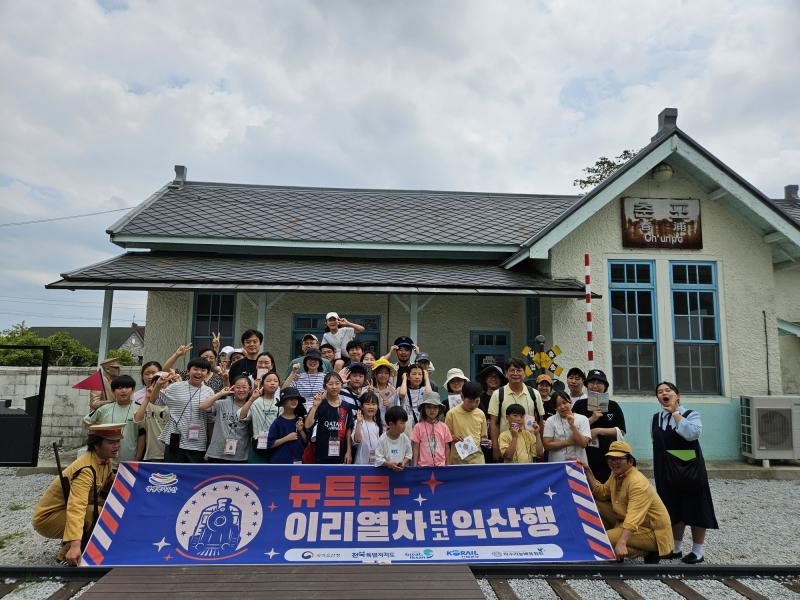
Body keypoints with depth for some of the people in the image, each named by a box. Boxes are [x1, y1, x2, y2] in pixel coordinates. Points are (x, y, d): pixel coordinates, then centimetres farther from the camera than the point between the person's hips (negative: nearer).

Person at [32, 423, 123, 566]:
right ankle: (68, 552, -9)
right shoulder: (86, 469, -32)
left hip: (65, 510, 8)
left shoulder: (105, 459, -5)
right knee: (101, 514, -28)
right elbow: (76, 507, -43)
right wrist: (75, 545, -52)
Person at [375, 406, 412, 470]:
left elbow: (408, 454, 5)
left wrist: (404, 463, -13)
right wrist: (389, 464, -26)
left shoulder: (405, 438, -3)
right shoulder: (382, 439, -12)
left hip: (401, 470, 3)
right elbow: (378, 459, -12)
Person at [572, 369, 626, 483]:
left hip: (609, 458, 1)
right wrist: (592, 419, -11)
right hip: (586, 456, -1)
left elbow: (621, 431, 4)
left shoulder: (613, 406, 8)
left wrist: (598, 430, -7)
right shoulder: (579, 405, 6)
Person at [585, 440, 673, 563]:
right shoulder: (616, 474, 3)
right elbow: (602, 493, 11)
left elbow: (634, 518, -38)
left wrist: (621, 543, -50)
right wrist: (588, 472, 0)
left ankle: (650, 552, -7)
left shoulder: (638, 483, -26)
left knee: (605, 539, -25)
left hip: (651, 531, -9)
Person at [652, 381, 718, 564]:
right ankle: (676, 548, 25)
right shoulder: (655, 418, 7)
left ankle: (697, 551, 16)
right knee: (673, 509, 12)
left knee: (695, 508, 3)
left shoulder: (691, 414, -6)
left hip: (690, 469, -4)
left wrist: (675, 413, -18)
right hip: (666, 471, 4)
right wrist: (657, 469, 15)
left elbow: (693, 433, -26)